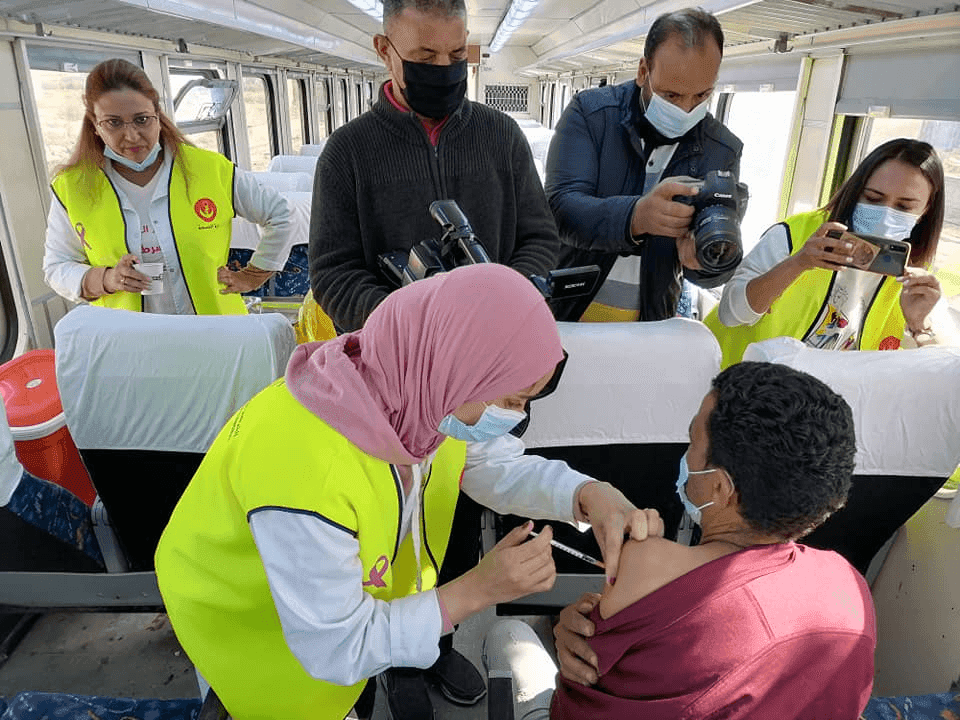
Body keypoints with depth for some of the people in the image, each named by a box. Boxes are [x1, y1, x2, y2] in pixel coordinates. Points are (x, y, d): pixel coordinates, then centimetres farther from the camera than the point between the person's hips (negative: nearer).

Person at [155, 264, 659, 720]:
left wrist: (588, 494, -24)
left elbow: (495, 465, -8)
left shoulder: (416, 392, -25)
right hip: (246, 617, -4)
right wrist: (477, 590, -31)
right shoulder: (302, 472, -43)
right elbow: (336, 650, -28)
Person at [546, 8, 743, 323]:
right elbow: (560, 207, -21)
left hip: (648, 324, 3)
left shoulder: (723, 151, -3)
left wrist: (701, 261, -28)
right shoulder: (589, 111, -9)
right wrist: (635, 216, -39)